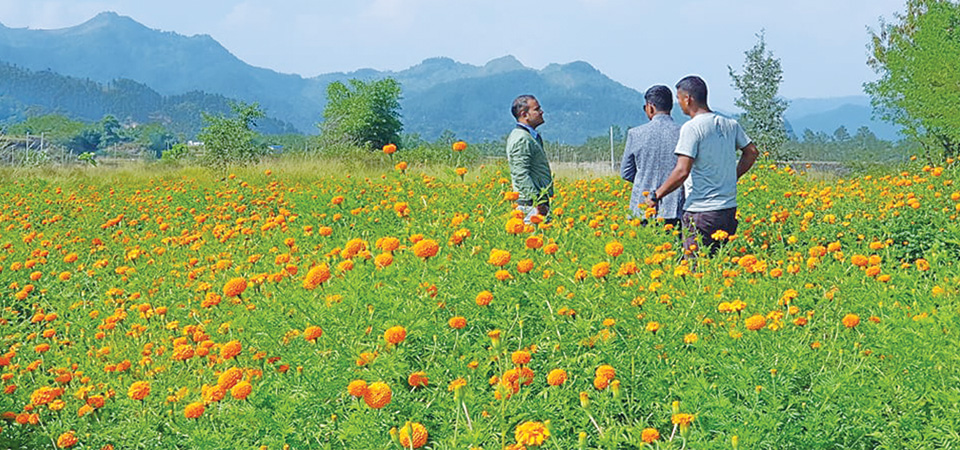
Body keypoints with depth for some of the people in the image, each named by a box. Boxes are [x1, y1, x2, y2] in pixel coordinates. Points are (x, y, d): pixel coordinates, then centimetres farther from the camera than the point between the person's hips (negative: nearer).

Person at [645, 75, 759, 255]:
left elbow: (682, 172, -19)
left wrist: (656, 195, -9)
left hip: (700, 213, -7)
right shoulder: (730, 125, 9)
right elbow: (751, 152, 19)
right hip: (729, 210, 7)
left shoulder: (691, 128, -13)